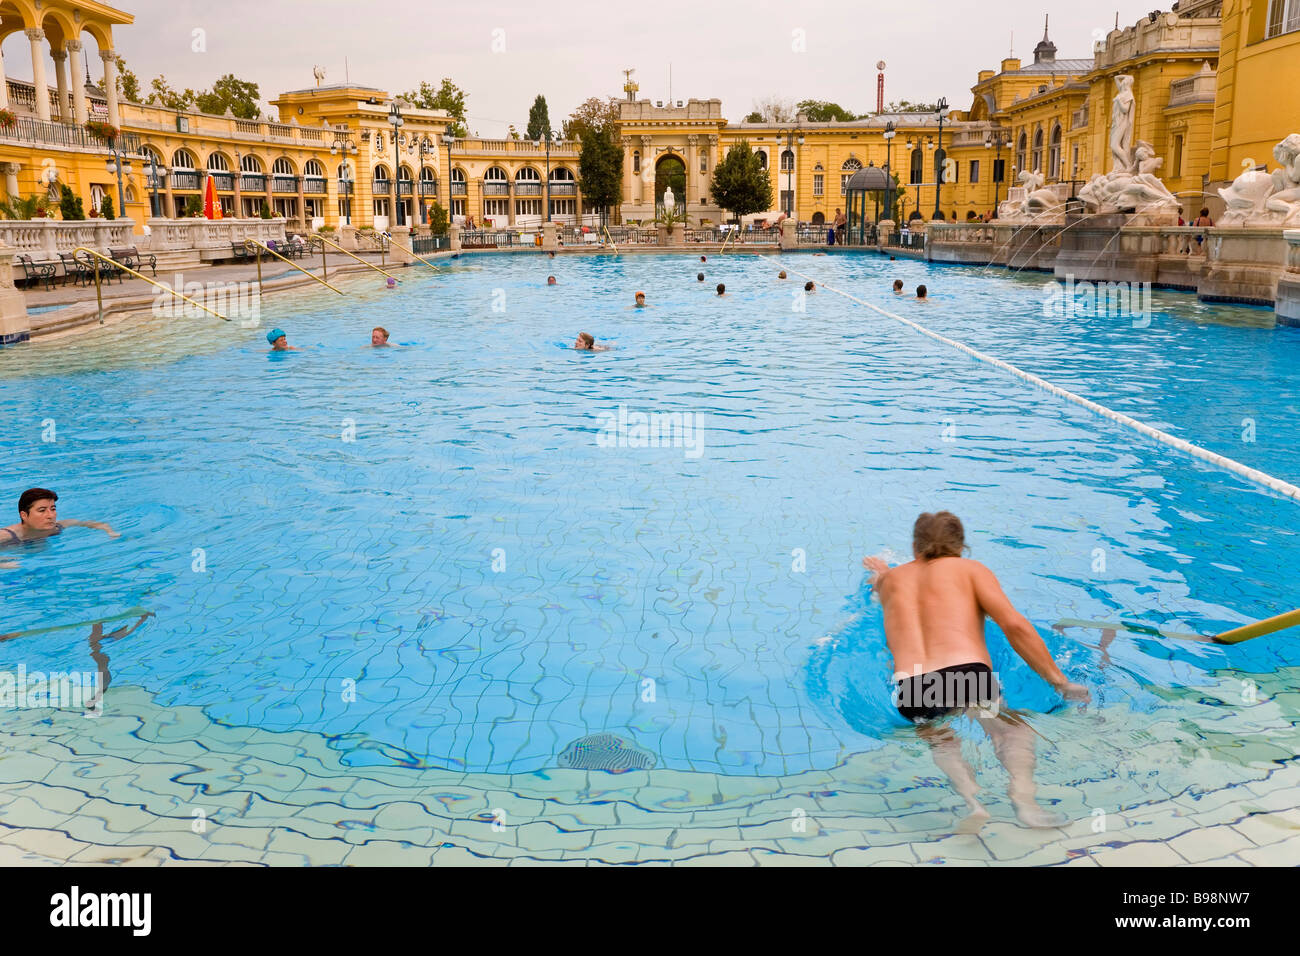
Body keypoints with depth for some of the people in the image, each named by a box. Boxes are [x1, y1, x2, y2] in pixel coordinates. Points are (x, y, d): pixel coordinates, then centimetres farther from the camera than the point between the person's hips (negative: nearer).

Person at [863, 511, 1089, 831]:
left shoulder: (890, 579, 28)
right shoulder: (970, 569, 19)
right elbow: (1015, 626, 5)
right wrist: (1061, 683, 9)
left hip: (910, 695, 2)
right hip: (967, 676, -2)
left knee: (940, 740, 28)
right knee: (1013, 727, 22)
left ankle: (970, 798, -3)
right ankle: (1022, 796, -9)